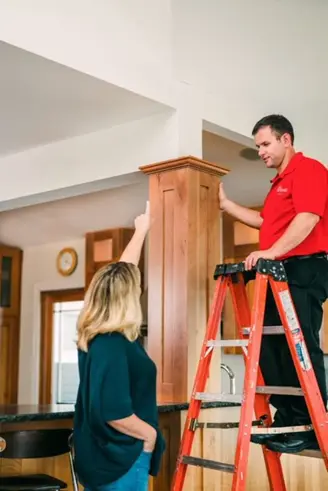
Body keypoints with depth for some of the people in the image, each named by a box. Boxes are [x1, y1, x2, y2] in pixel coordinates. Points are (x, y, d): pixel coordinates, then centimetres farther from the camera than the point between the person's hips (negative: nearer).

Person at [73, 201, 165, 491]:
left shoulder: (95, 334, 2)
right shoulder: (113, 345, -25)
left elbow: (121, 274, 14)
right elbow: (113, 412, -30)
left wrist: (142, 230, 25)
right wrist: (150, 434, -13)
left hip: (101, 453, 9)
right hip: (120, 455, -9)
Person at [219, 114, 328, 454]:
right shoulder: (279, 182, 24)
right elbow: (266, 222, 33)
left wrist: (271, 252, -30)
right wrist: (226, 204, 28)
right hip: (280, 273, 10)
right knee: (271, 346, 8)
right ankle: (286, 420, 15)